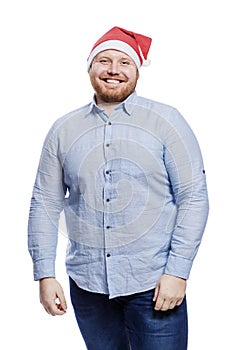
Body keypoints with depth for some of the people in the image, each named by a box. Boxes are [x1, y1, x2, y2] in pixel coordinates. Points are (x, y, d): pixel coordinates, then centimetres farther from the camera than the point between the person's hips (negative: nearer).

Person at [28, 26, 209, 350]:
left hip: (154, 284, -2)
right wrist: (45, 274, 2)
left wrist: (177, 272, -10)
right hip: (86, 285, 3)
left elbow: (193, 197, -4)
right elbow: (45, 204, 8)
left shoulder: (165, 121, -1)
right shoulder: (64, 130, 7)